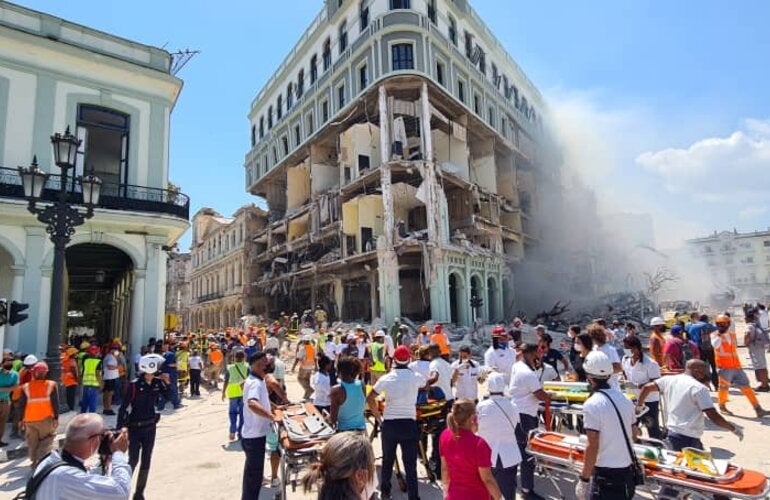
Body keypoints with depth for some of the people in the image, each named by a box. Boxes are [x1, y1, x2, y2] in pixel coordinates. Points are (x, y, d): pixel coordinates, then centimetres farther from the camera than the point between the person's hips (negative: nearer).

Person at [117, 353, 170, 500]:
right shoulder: (134, 385, -19)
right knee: (133, 460, 1)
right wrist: (120, 429, -16)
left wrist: (167, 382, -11)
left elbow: (169, 397, 6)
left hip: (150, 427, 5)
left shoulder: (158, 383, -5)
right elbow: (123, 408, -16)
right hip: (134, 428, -5)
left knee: (146, 461, 10)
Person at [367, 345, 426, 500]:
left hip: (389, 424, 1)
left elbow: (370, 399, -1)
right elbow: (426, 384, 17)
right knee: (410, 464, 3)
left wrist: (378, 417, 9)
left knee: (387, 461, 19)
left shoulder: (386, 378, -4)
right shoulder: (415, 377, -6)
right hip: (409, 424, -1)